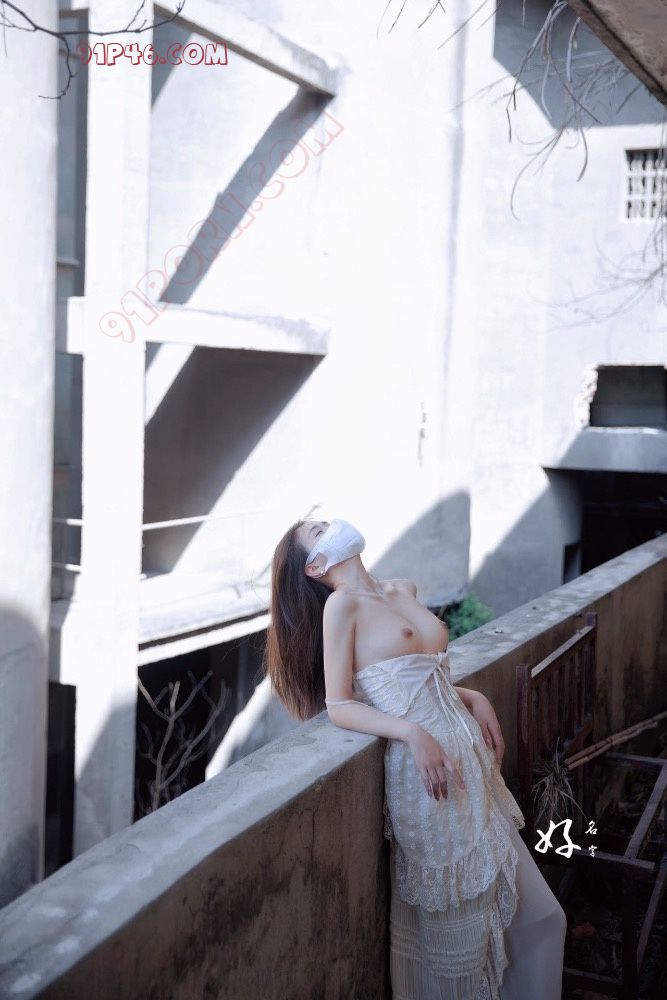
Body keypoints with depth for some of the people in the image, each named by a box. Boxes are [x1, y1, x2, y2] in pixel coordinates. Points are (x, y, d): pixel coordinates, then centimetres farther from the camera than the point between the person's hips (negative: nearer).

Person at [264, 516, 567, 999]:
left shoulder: (404, 591, 13)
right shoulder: (341, 604, -8)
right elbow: (338, 706, -11)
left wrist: (475, 698, 4)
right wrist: (413, 733, -22)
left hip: (467, 751, 7)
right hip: (423, 766, -7)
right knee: (452, 918, 7)